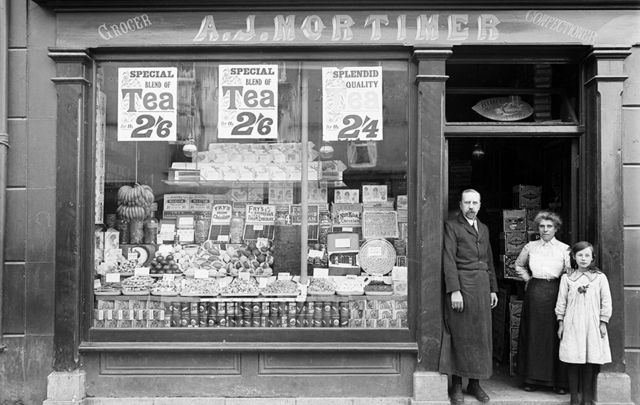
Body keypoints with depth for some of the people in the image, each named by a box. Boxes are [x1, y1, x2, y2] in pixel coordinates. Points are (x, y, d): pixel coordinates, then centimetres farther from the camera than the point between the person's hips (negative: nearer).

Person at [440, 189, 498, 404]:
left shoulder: (484, 229, 18)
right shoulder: (451, 226, -3)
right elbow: (448, 260, -10)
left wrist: (493, 289, 15)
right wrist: (454, 290, -17)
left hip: (482, 287, 6)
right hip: (462, 284, -6)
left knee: (481, 335, 8)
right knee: (460, 336, -2)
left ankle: (475, 383, 19)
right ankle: (456, 385, 7)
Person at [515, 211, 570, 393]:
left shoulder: (564, 249, 1)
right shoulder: (530, 247, 8)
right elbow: (518, 265, 23)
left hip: (555, 293, -2)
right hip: (534, 294, 2)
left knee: (555, 336, -1)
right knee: (533, 335, 5)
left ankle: (559, 381, 8)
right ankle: (532, 378, 14)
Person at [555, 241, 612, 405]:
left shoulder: (600, 277, 4)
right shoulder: (567, 278, 5)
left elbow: (606, 301, 5)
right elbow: (561, 301, 8)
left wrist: (603, 322, 1)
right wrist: (560, 322, 5)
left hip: (592, 325, 0)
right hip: (572, 325, 0)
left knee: (590, 363, 2)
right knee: (573, 363, 1)